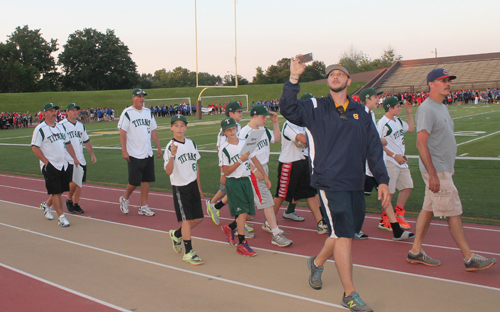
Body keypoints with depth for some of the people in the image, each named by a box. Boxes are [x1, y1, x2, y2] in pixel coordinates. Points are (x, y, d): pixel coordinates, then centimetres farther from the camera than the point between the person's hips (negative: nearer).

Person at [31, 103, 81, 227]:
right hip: (50, 166, -7)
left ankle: (46, 205, 37)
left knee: (61, 189, 13)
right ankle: (61, 217, 3)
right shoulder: (40, 129, -9)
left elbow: (67, 143, 20)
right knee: (55, 192, -4)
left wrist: (75, 158, 15)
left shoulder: (60, 126, 13)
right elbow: (35, 147, -12)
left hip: (63, 164, 7)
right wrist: (46, 162, -16)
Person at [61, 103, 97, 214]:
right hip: (68, 160, -6)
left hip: (81, 159, 6)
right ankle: (69, 200, 12)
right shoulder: (62, 125, -6)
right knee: (73, 182, -12)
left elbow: (86, 141, 23)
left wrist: (92, 154, 20)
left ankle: (76, 204, 18)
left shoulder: (81, 125, 15)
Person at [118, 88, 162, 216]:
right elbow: (122, 132, -9)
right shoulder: (127, 113, -6)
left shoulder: (148, 112, 11)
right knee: (134, 182, -2)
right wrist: (124, 150, -15)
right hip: (134, 154, -5)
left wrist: (159, 147, 10)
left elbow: (153, 131, 15)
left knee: (146, 180, 6)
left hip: (148, 153, 6)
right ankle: (125, 199, 25)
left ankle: (143, 207, 15)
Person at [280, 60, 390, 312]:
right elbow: (288, 109, -15)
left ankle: (317, 262, 42)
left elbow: (374, 148, 11)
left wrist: (382, 180, 5)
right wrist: (294, 78, -24)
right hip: (329, 183, -5)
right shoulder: (315, 108, 2)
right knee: (343, 235, -7)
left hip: (356, 184, 5)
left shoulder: (361, 113, 11)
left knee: (345, 232, 14)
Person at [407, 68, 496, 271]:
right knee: (453, 212, -3)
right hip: (436, 171, -9)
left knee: (428, 209, 11)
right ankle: (469, 258, 5)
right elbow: (421, 143, -23)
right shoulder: (427, 109, -16)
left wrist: (449, 167, 20)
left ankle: (416, 252, 18)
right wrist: (432, 174, -26)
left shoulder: (442, 107, 16)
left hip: (443, 169, 9)